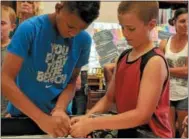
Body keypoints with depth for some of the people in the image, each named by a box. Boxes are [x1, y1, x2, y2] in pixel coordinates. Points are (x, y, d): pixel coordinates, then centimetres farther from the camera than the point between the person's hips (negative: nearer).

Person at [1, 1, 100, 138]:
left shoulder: (84, 40, -8)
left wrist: (60, 109, -19)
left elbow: (72, 81, 0)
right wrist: (42, 118, -30)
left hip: (59, 116, 2)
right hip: (23, 113, -2)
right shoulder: (30, 28, -19)